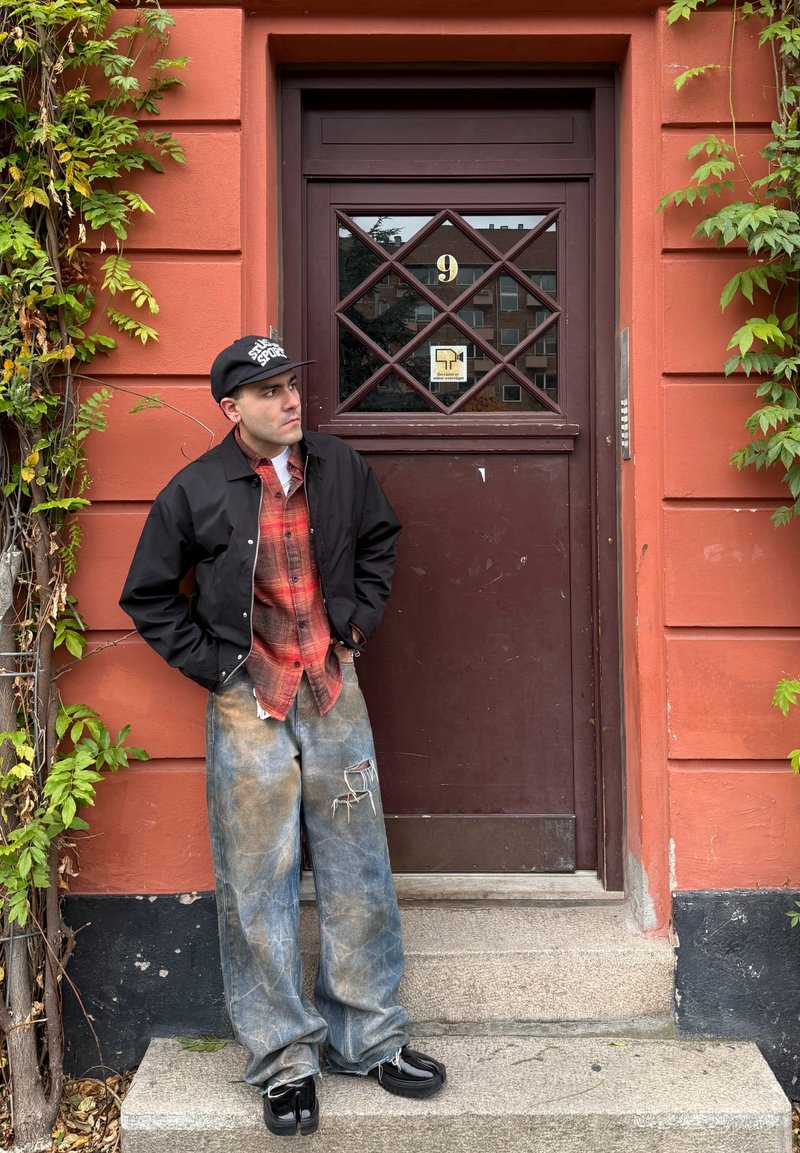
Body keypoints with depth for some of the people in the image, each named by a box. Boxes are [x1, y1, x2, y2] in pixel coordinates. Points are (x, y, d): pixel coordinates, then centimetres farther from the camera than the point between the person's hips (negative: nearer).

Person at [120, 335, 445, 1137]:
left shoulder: (339, 467, 1)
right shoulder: (195, 491, -8)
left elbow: (380, 540, 20)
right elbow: (147, 598, 2)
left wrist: (359, 619, 9)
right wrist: (214, 666, -5)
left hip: (334, 692, 3)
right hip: (248, 707, -3)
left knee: (358, 875, 10)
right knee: (258, 887, 4)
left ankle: (368, 1038, 27)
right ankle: (282, 1061, 20)